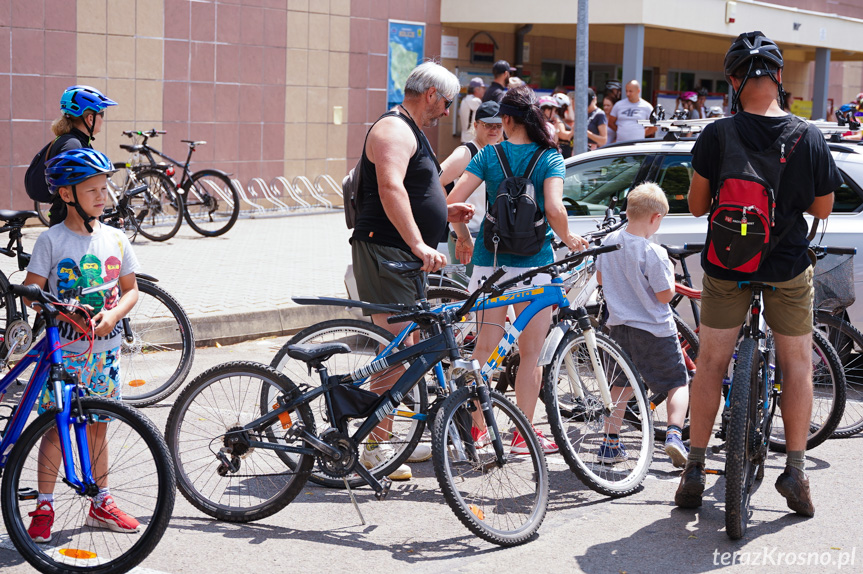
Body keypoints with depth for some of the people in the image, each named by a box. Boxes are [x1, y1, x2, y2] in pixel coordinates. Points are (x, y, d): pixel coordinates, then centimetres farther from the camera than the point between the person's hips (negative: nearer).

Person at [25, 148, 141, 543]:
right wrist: (63, 311, -24)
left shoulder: (115, 239, 4)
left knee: (97, 425, 12)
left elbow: (131, 289, 10)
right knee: (56, 426, -1)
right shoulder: (52, 240, -7)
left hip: (105, 347, 4)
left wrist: (113, 314, -10)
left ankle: (101, 504, 22)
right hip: (63, 347, -4)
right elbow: (30, 291, -7)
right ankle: (44, 507, 10)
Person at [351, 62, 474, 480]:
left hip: (406, 256, 11)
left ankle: (394, 438, 21)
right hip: (385, 253, -11)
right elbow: (390, 190, -27)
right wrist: (418, 244, -33)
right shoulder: (394, 130, -12)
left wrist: (443, 212, 19)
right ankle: (376, 447, -8)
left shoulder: (411, 132, 23)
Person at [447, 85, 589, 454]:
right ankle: (524, 435, 12)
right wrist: (567, 239, -2)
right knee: (530, 354, 7)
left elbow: (452, 202, -7)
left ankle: (475, 427, 14)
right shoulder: (550, 158, -4)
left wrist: (463, 238, 9)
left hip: (489, 259, 2)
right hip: (532, 262, -2)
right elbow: (554, 208, -20)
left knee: (485, 347, 12)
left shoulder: (489, 154, 1)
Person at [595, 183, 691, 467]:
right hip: (654, 329, -6)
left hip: (619, 324, 6)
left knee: (621, 384, 19)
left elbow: (600, 278, 12)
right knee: (678, 382, 9)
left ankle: (610, 443, 17)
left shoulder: (609, 242, -1)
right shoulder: (654, 253, -21)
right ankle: (673, 434, -8)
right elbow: (665, 295, -15)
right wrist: (669, 272, 1)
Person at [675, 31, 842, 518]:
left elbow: (697, 205, -6)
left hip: (726, 268, 0)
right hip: (789, 267, 0)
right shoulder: (811, 138, -8)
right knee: (797, 365, 14)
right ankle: (796, 472, 13)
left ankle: (695, 470, 14)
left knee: (711, 364, 11)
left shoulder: (717, 136, -12)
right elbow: (823, 209, 3)